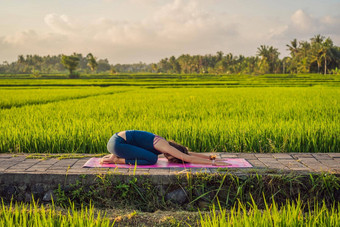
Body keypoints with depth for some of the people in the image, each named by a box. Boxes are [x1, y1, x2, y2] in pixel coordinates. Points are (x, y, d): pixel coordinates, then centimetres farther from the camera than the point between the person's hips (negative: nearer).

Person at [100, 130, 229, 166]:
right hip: (117, 143, -9)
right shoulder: (164, 145, -18)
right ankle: (116, 160, -7)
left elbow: (189, 153, 18)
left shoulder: (165, 144, 8)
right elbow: (189, 158, -20)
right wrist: (212, 162, -17)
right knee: (152, 159, -16)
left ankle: (115, 156, 15)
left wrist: (209, 157, 16)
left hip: (116, 139, 9)